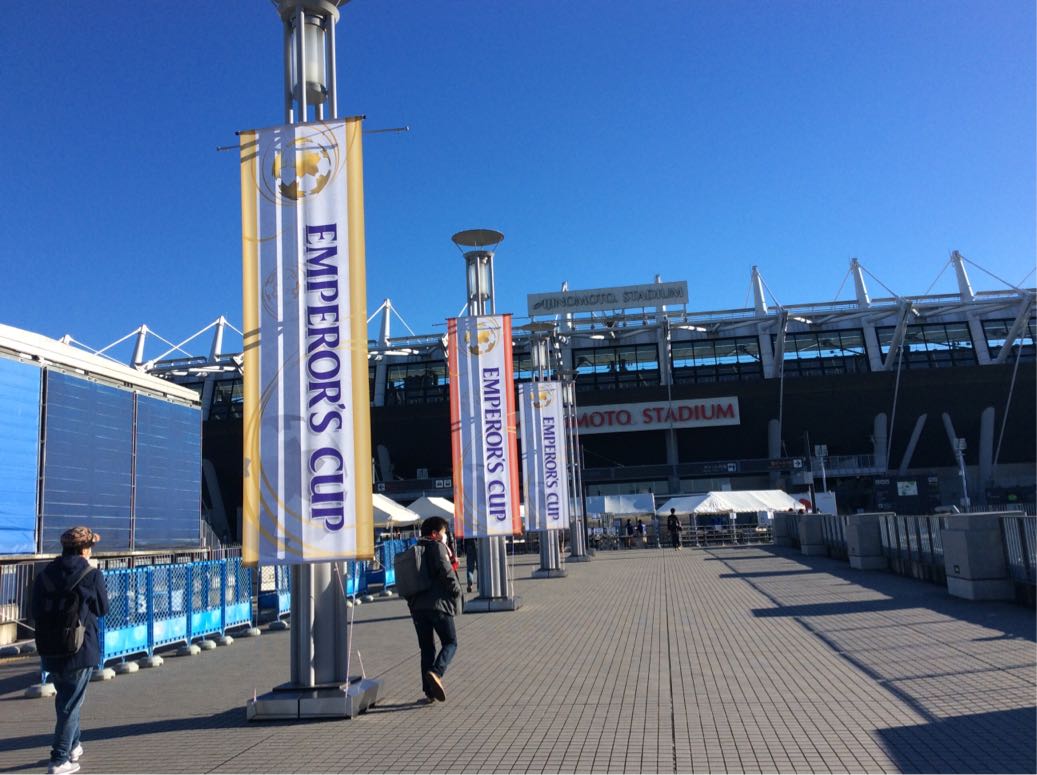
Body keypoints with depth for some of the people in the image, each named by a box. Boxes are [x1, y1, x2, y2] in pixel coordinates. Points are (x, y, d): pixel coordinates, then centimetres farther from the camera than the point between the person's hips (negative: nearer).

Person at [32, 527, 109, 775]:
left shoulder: (44, 575, 2)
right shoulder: (92, 574, -10)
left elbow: (36, 612, 3)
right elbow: (103, 608, -1)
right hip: (81, 649, -5)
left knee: (64, 698, 22)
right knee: (71, 703, 3)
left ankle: (72, 746, 35)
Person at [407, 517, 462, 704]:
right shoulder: (437, 547, -3)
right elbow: (446, 571, -16)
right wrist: (456, 592, -4)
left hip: (417, 606, 6)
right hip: (438, 603, -6)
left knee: (426, 648, 12)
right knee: (450, 642, 3)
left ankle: (428, 691, 9)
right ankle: (436, 673, -21)